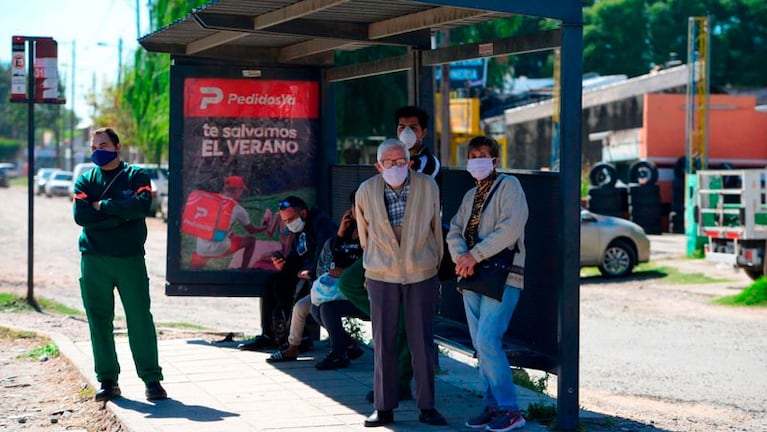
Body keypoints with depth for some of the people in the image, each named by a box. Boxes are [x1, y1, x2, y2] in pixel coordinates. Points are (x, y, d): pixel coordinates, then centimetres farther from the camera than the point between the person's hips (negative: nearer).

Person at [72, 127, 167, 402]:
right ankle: (107, 380, 12)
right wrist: (122, 213, -10)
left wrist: (103, 206, -9)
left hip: (131, 258, -2)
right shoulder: (85, 181, 11)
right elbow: (81, 216, -6)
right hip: (94, 261, 2)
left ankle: (152, 379, 0)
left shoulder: (136, 176, 7)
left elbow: (142, 205, -13)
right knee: (99, 321, 4)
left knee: (140, 319, -5)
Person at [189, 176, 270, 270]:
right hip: (219, 250, -4)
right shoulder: (238, 209, -2)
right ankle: (243, 270, 18)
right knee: (250, 241, 14)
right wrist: (264, 227, 34)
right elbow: (251, 230, 13)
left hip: (201, 249, 4)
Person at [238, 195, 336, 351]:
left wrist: (312, 271, -24)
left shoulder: (321, 222, -9)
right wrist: (283, 265, -3)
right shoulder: (298, 233, 20)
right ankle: (268, 335, 1)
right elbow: (294, 261, 18)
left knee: (281, 286, -22)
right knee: (271, 281, 3)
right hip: (305, 275, 10)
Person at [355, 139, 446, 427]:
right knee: (383, 342, 3)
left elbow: (436, 228, 8)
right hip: (381, 276, 0)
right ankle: (384, 407, 12)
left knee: (422, 342, 2)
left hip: (421, 275, 0)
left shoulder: (428, 187, -5)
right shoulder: (366, 192, -5)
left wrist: (436, 264, 16)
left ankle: (426, 406, 12)